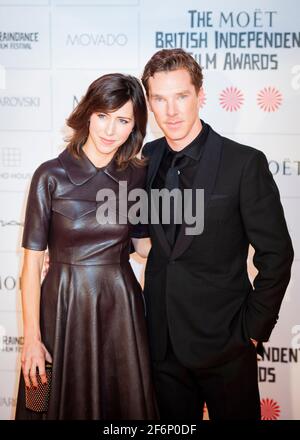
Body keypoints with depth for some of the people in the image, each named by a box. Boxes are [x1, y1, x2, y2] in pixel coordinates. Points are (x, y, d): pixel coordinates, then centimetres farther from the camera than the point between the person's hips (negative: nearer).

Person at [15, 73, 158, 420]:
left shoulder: (137, 175, 0)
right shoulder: (51, 176, -10)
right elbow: (32, 262, -8)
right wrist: (31, 337, -10)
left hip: (121, 306, 3)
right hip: (64, 307, -2)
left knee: (123, 404, 15)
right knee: (65, 405, 14)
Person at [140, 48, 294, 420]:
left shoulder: (245, 163, -13)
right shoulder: (147, 158, 1)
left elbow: (275, 254, -10)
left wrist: (253, 330, -9)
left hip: (223, 344, -4)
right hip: (163, 342, 4)